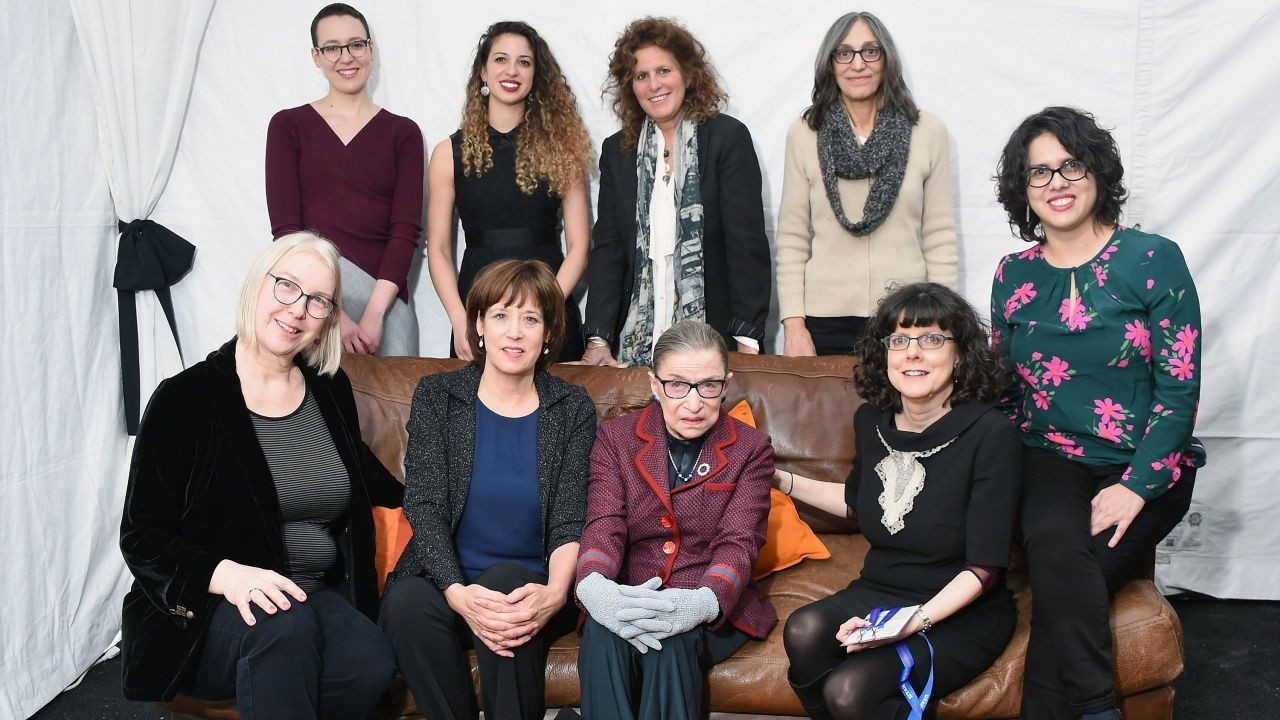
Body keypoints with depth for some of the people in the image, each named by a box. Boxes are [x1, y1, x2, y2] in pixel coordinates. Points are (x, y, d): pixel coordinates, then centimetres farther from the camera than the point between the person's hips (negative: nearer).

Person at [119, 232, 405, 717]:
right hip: (209, 608, -4)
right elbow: (143, 538, -6)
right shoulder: (186, 399, -5)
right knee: (285, 628, -38)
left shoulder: (332, 391, 9)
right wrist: (226, 575, -23)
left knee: (371, 663, -29)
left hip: (319, 598, 4)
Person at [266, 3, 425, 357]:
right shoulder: (289, 125, 6)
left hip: (385, 300, 1)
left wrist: (375, 311, -15)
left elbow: (406, 229, -1)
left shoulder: (403, 133, 9)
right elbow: (285, 228, -3)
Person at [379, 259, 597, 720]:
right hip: (446, 581, 1)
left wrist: (555, 594, -25)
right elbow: (424, 507, -5)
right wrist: (458, 593, -24)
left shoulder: (573, 409, 5)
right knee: (407, 601, -32)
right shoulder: (436, 396, 4)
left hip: (529, 589, 0)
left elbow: (570, 522, -2)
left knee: (504, 578, -34)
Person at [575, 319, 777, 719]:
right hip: (627, 603, 1)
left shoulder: (751, 449, 4)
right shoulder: (615, 438, 7)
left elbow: (738, 542, -8)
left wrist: (703, 602, -32)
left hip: (715, 611, 0)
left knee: (671, 637, -34)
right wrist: (592, 586, -32)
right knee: (602, 630, -34)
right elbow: (604, 525, -6)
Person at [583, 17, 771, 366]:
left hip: (714, 335, -3)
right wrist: (598, 339, -6)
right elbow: (607, 248, 5)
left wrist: (748, 340, -13)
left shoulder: (729, 138, -2)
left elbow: (747, 242, -7)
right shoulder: (616, 151, 9)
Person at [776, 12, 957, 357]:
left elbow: (940, 239, 4)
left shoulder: (929, 131, 3)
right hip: (825, 319, 0)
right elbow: (792, 238, 3)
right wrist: (793, 323, -3)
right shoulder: (803, 133, 2)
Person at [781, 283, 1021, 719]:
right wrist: (781, 480, 19)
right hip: (878, 595, 5)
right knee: (804, 631, -28)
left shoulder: (990, 436, -16)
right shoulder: (871, 420, 1)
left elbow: (983, 569, -15)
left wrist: (918, 620, -29)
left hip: (960, 612, -5)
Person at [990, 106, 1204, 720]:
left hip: (1146, 467, -2)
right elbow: (1004, 389, 13)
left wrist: (1136, 487, -16)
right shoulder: (1013, 276, 7)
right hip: (1052, 460, 2)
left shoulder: (1154, 260, -5)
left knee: (1061, 586, -26)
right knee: (1055, 545, -30)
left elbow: (1180, 389, -7)